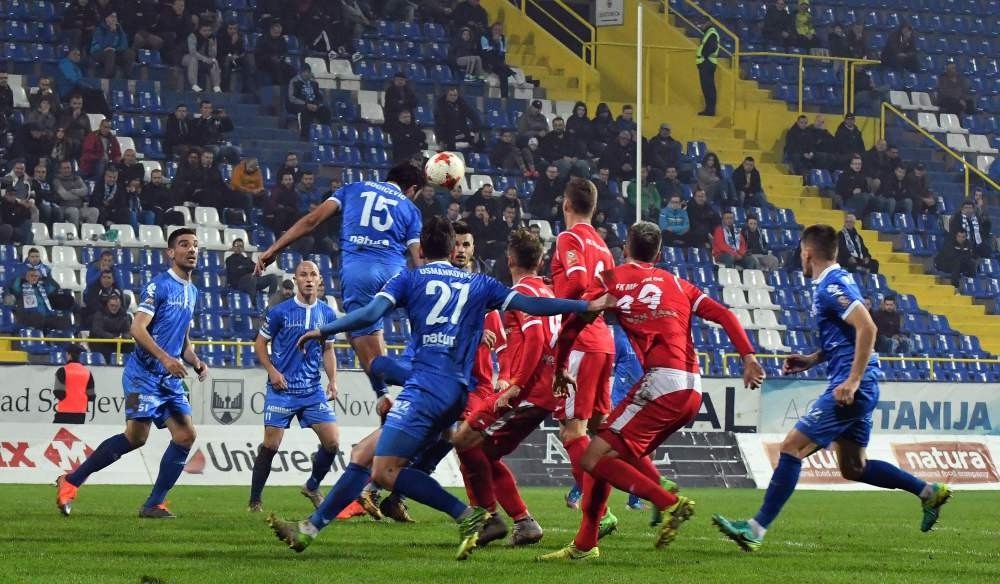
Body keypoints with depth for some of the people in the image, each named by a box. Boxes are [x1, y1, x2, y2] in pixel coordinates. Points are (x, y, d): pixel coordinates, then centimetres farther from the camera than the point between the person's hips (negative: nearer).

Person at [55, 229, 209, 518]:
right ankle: (71, 481, -4)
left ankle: (154, 504, 1)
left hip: (171, 378, 8)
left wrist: (196, 363, 9)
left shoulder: (192, 291, 17)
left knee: (186, 434, -5)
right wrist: (165, 358, -26)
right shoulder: (158, 286, -9)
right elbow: (138, 328, -16)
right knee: (136, 436, -16)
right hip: (144, 372, -8)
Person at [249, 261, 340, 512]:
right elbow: (260, 343, 4)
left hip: (313, 390, 4)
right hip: (281, 389, -4)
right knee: (271, 445, -6)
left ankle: (312, 487, 19)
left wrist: (333, 381, 6)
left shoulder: (327, 314, 7)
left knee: (332, 441, -4)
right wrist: (272, 371, -9)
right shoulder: (280, 312, -5)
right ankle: (254, 501, 6)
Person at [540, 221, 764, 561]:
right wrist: (748, 357, 6)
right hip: (693, 389, 7)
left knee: (595, 459, -7)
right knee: (627, 452, 20)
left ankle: (669, 504, -18)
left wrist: (560, 369, 21)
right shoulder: (677, 284, 22)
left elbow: (571, 326, 7)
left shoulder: (610, 280, 9)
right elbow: (724, 315, 12)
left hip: (663, 381, -7)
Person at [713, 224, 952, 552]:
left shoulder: (831, 287, -13)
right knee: (853, 468, 18)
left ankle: (756, 530, -13)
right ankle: (929, 492, 22)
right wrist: (812, 360, 19)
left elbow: (867, 328, -24)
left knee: (792, 448, -11)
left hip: (851, 387, -10)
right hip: (856, 386, 10)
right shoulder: (836, 281, 17)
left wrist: (853, 380, -26)